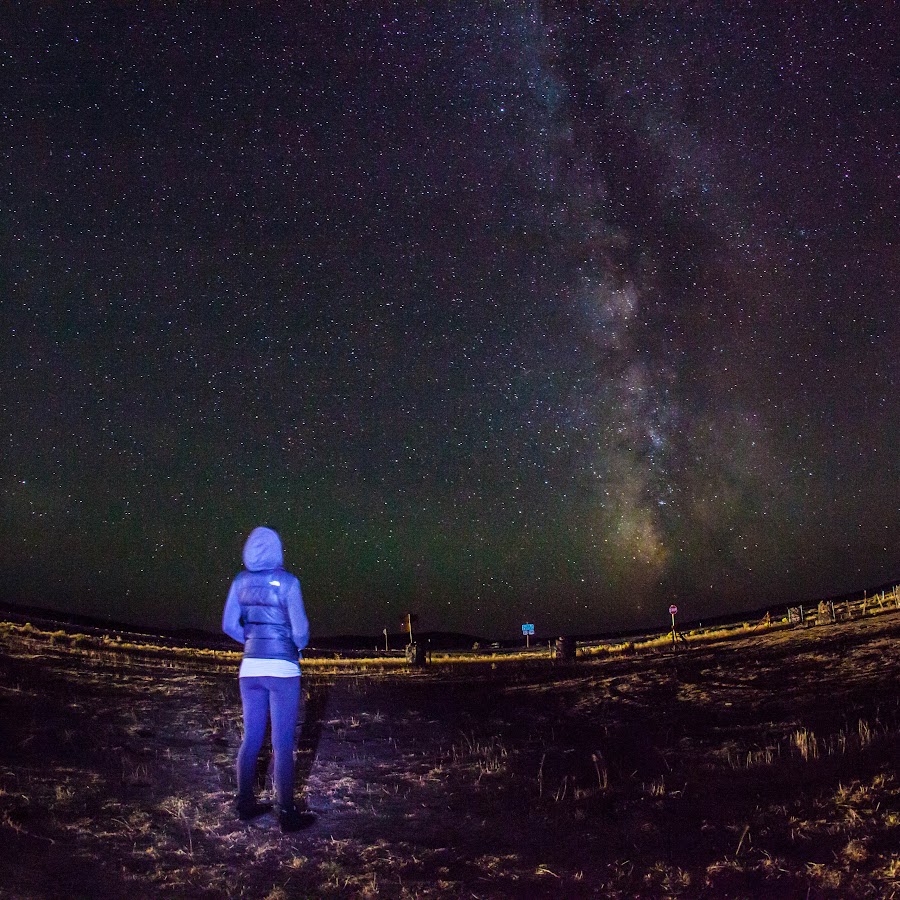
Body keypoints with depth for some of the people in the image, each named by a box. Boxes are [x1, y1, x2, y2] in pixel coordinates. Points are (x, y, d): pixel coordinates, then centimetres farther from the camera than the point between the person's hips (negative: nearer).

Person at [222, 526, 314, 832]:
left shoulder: (241, 581, 2)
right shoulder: (287, 582, -11)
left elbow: (230, 625, 6)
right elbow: (300, 630, -11)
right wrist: (297, 647, 10)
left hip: (250, 667, 5)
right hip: (282, 669, -5)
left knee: (251, 738, 16)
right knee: (282, 743, 1)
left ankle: (245, 804, 24)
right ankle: (287, 813, 7)